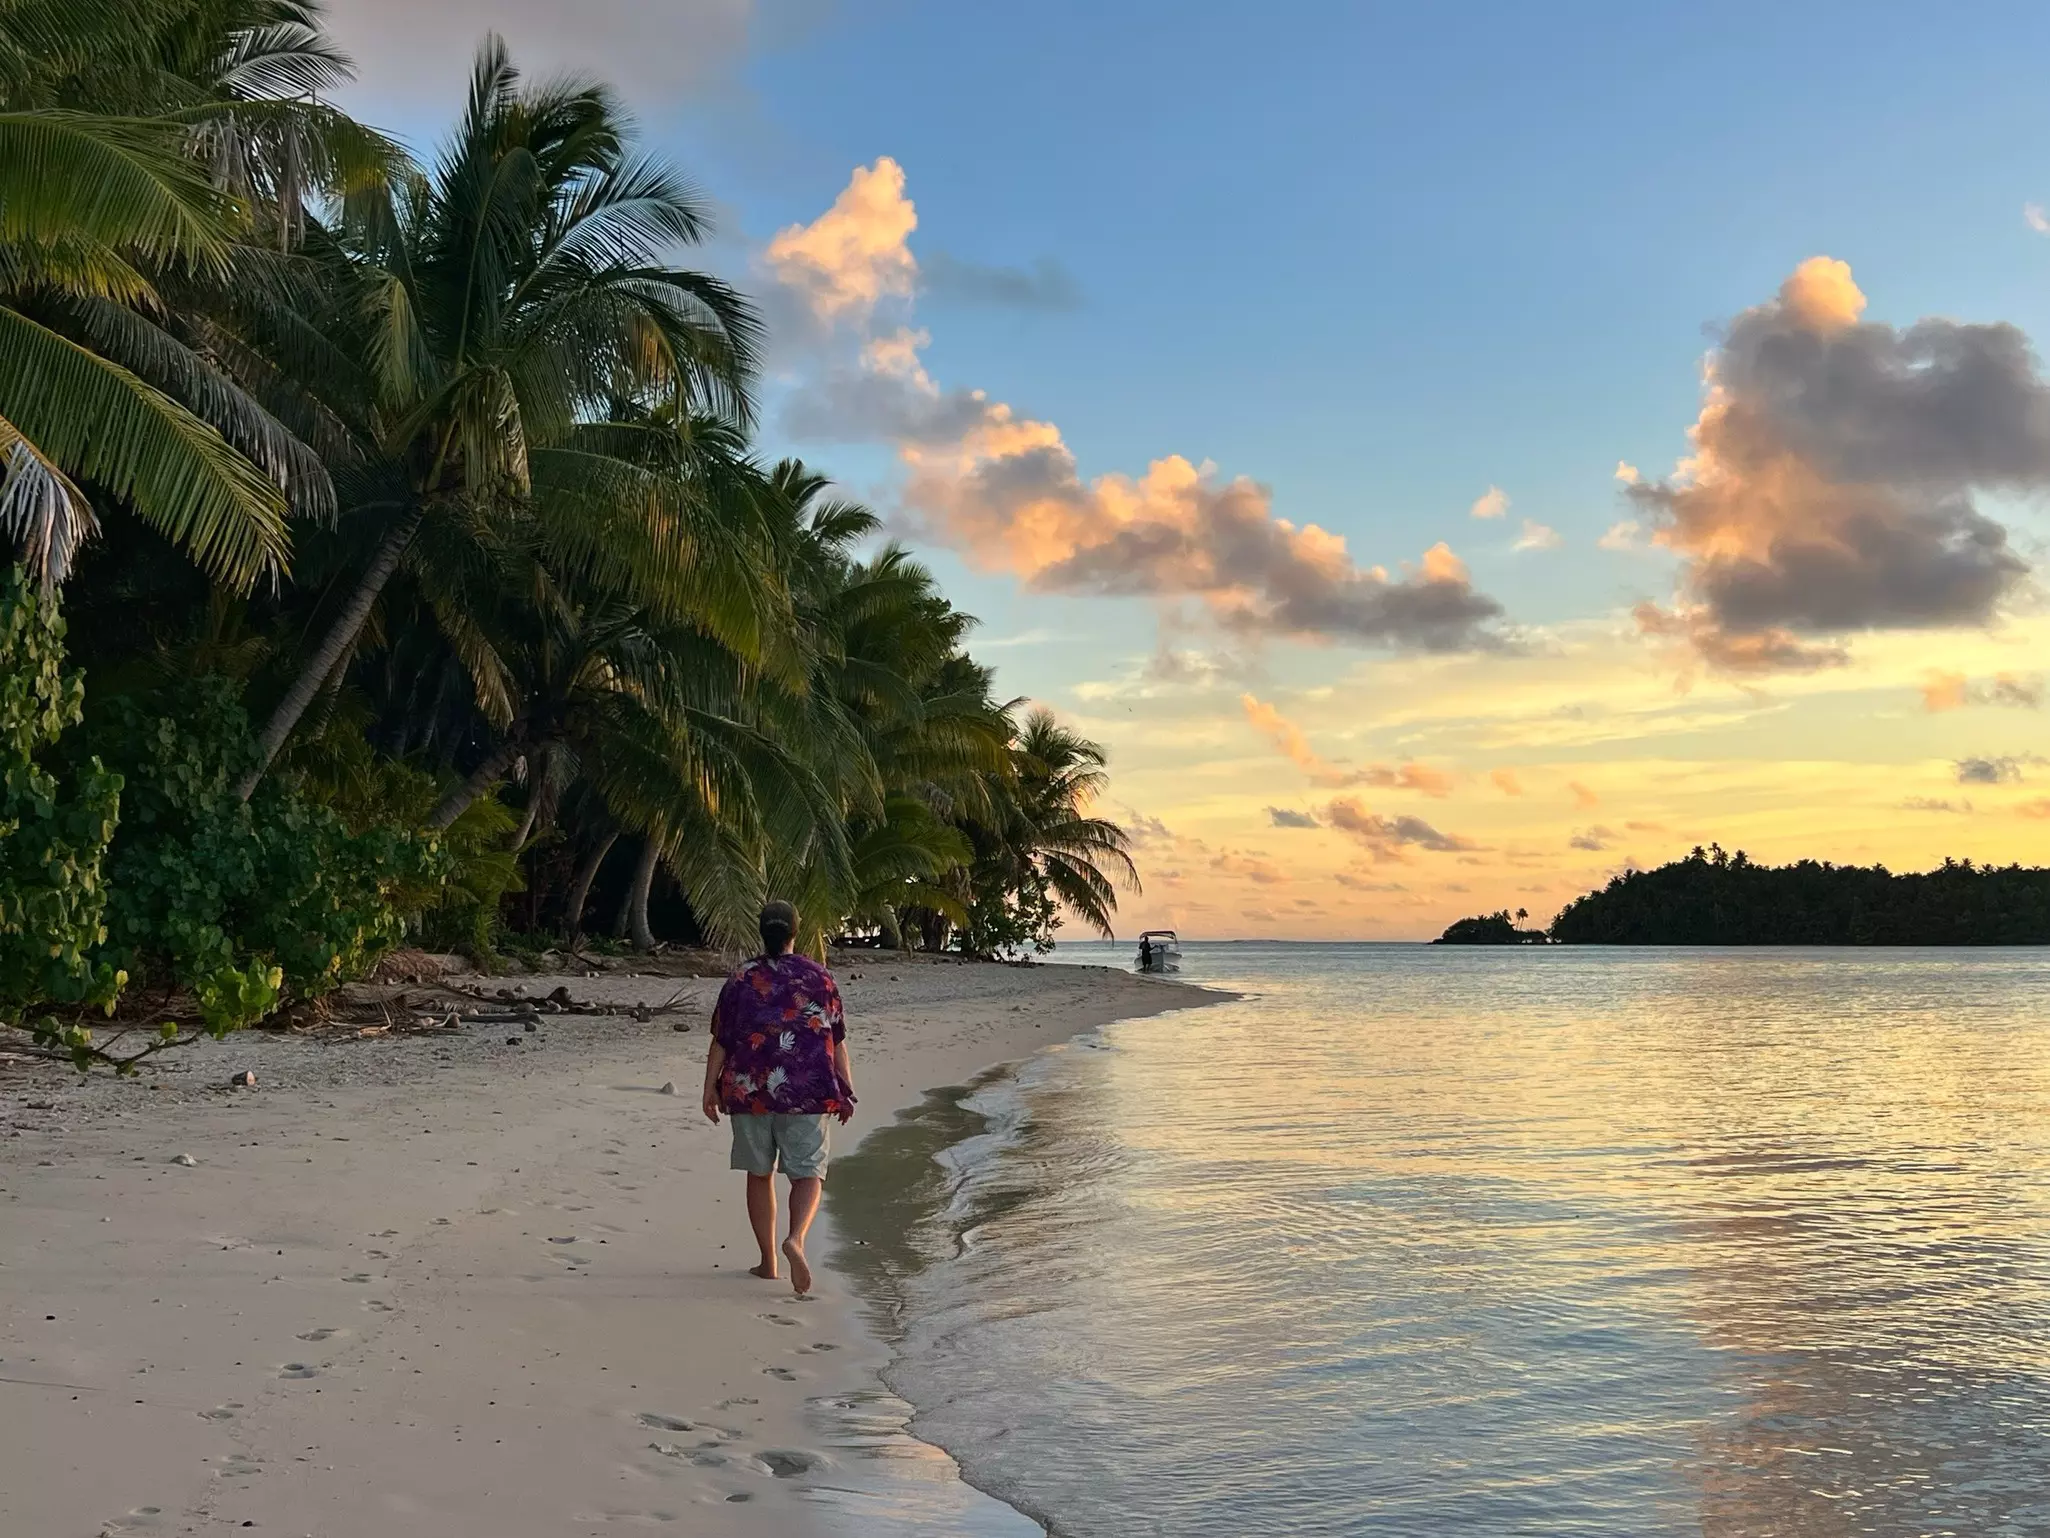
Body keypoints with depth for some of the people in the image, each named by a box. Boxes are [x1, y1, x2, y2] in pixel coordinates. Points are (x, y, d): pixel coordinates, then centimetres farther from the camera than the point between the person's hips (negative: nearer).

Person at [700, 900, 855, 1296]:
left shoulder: (741, 980, 1)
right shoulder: (819, 977, 2)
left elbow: (720, 1041, 1)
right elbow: (838, 1041, 2)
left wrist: (710, 1089, 8)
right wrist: (845, 1091, 7)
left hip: (749, 1090, 1)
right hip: (807, 1092, -1)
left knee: (759, 1174, 13)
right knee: (808, 1173, 2)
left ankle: (768, 1261, 17)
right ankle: (796, 1237, -25)